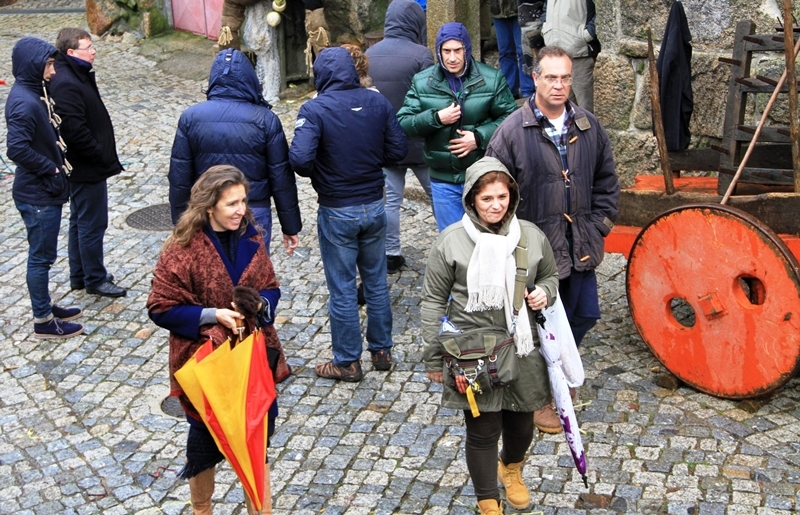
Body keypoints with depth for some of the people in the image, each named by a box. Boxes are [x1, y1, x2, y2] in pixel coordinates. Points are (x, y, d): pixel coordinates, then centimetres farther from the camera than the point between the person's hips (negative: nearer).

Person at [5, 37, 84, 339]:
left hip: (46, 190, 9)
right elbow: (17, 149, -31)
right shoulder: (24, 102, -23)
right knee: (41, 256, 3)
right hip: (37, 195, -9)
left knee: (43, 254, 20)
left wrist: (57, 166, 3)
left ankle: (46, 308, 35)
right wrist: (52, 169, -20)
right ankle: (43, 322, 15)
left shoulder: (35, 93, 7)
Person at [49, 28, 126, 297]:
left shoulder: (78, 75, 10)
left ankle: (79, 275, 31)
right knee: (93, 224, 1)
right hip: (87, 168, -11)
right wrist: (101, 155, -17)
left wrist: (103, 155, 12)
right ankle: (95, 280, 13)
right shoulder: (66, 84, -23)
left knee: (80, 222, 19)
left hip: (84, 166, 11)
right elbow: (75, 130, -27)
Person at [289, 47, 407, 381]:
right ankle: (382, 351, 30)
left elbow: (300, 159, -26)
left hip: (337, 212, -4)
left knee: (342, 289, 7)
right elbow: (397, 150, 1)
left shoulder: (315, 109, -16)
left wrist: (316, 175, -5)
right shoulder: (378, 102, -3)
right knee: (376, 282, 18)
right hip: (374, 206, 4)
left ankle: (347, 362, 18)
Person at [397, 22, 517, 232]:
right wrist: (436, 118, -18)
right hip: (443, 180, 1)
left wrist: (480, 137, -18)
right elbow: (402, 124, -4)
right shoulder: (422, 82, -1)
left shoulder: (492, 79, -4)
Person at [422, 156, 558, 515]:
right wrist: (433, 358, -3)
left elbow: (550, 275, 17)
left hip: (522, 350, 3)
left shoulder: (531, 235, -1)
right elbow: (433, 301, -4)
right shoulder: (451, 241, -10)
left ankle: (511, 468, 54)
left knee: (521, 424, 20)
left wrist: (545, 293, -8)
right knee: (482, 430, 7)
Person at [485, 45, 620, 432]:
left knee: (584, 314, 16)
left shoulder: (588, 127, 4)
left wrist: (601, 221, 6)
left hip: (580, 247, 5)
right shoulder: (513, 131, -11)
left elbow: (606, 178, 15)